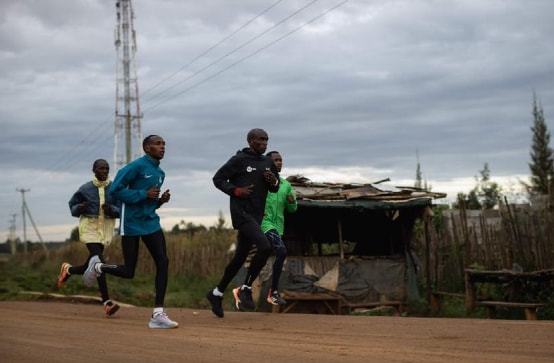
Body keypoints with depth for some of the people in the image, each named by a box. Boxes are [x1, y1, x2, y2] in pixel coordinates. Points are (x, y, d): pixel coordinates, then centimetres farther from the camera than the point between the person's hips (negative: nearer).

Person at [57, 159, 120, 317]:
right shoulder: (85, 189, -3)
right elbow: (72, 205, 9)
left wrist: (111, 209, -17)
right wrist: (79, 208, -13)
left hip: (106, 228, 4)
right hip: (89, 226, -3)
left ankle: (68, 270, 40)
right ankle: (106, 301, -17)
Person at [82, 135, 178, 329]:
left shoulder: (160, 173, 14)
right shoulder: (136, 166, -11)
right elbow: (115, 190, -17)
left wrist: (160, 200, 2)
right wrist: (144, 195, -19)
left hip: (151, 223, 7)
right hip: (131, 224, -7)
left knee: (163, 262, -9)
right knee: (128, 272, -1)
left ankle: (158, 314, -7)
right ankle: (97, 266, 30)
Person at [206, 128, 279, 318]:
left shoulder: (268, 163, 14)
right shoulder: (239, 160, -6)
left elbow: (275, 189, 21)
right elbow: (218, 178, -3)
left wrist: (274, 181, -1)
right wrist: (236, 190, -16)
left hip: (256, 215, 8)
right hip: (241, 212, -8)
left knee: (240, 257, 12)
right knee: (265, 247, -23)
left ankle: (217, 293, 26)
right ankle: (245, 289, -10)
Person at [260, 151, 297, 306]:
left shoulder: (286, 185, 16)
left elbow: (292, 209, 20)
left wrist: (292, 201, -3)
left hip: (278, 225, 7)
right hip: (265, 222, -7)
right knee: (281, 251, -24)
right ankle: (274, 292, -18)